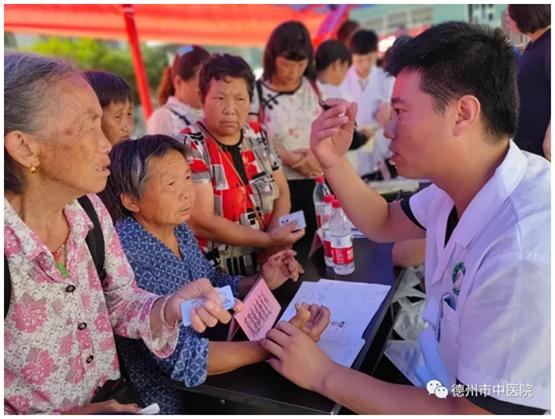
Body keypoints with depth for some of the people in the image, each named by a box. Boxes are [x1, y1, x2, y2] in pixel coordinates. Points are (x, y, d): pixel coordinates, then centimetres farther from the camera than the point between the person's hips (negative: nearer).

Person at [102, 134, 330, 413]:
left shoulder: (178, 228, -4)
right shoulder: (128, 256, -27)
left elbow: (212, 286, 10)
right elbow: (184, 359, -28)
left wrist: (260, 282, -8)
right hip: (170, 398, -6)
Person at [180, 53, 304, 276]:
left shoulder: (256, 135, 5)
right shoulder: (189, 146, -12)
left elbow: (282, 193, 10)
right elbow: (201, 223, -18)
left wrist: (275, 240, -8)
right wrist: (269, 239, -17)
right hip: (216, 275, -5)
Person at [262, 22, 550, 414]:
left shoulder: (526, 256, -35)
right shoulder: (462, 183, -7)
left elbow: (476, 411, -29)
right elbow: (383, 224, 10)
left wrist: (324, 375, -21)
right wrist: (333, 161, -8)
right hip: (439, 379, 6)